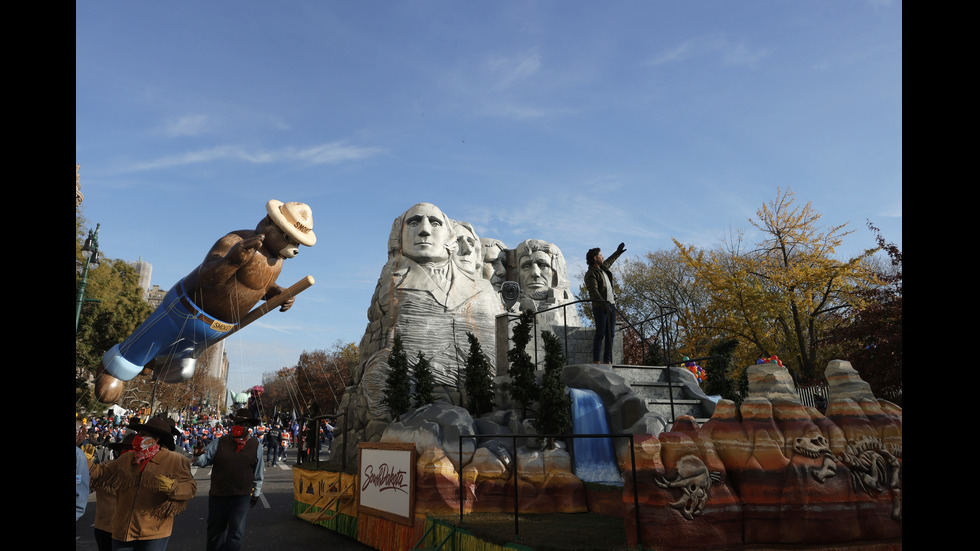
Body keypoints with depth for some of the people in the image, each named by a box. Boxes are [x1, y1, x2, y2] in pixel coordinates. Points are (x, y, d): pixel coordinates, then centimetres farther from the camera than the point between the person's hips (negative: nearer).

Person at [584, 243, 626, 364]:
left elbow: (608, 262, 43)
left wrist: (618, 252, 52)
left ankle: (607, 361, 6)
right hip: (600, 307, -8)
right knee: (600, 333, -11)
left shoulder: (603, 268, 18)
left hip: (611, 305, 8)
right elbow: (593, 291, -22)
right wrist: (603, 303, -34)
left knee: (610, 334, 4)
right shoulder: (591, 274, -9)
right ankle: (596, 361, -8)